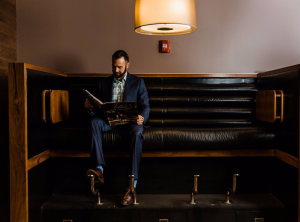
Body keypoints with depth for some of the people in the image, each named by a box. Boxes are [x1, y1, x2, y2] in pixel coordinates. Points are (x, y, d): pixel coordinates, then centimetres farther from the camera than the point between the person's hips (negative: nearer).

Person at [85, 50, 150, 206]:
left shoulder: (138, 82, 14)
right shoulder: (104, 83, 20)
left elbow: (145, 106, 4)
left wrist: (141, 118, -20)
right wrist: (89, 108, -10)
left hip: (130, 121, -2)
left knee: (137, 132, -37)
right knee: (94, 121, -31)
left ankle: (132, 185, -40)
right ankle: (99, 170, -40)